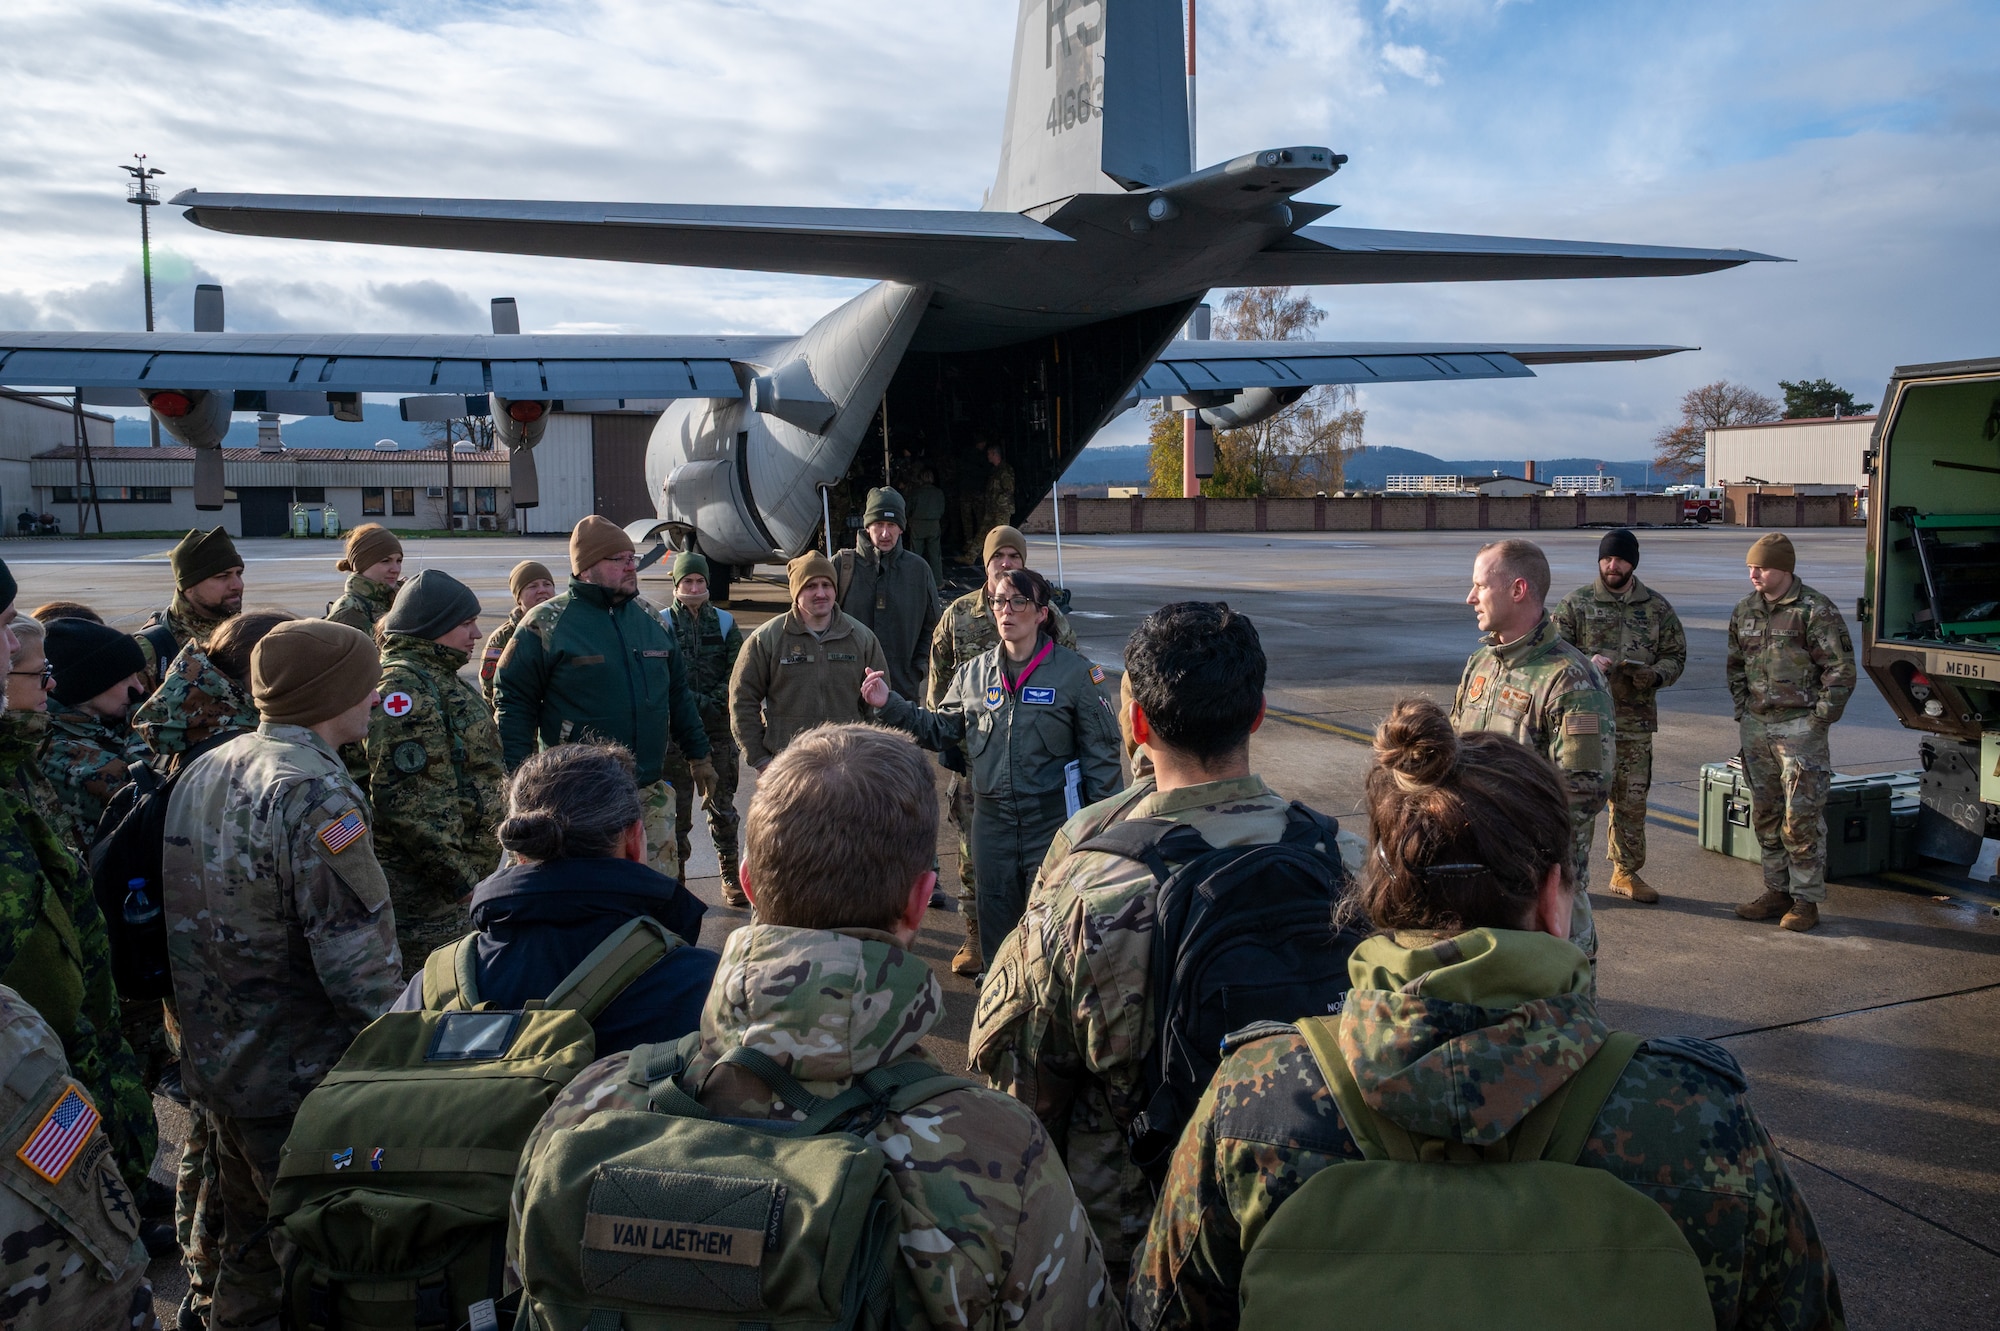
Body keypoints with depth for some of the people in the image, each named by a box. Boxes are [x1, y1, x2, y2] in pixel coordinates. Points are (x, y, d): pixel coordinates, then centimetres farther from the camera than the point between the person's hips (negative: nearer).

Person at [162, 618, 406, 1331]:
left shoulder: (201, 772, 6)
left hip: (214, 1062, 9)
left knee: (249, 1244, 24)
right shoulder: (315, 794, -22)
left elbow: (190, 917, 14)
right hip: (298, 1080, -9)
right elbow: (357, 959, -25)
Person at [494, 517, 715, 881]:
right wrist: (517, 776, -11)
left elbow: (678, 692, 20)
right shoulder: (547, 623, -5)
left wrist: (698, 754, 21)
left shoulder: (650, 619, 12)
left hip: (651, 793, 5)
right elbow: (513, 699, -5)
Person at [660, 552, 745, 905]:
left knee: (722, 804, 5)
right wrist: (701, 703, -14)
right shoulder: (662, 624, 1)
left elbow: (736, 674, 4)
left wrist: (715, 702, -12)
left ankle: (730, 877, 13)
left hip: (719, 729, 2)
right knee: (677, 806, 4)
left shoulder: (725, 622, 9)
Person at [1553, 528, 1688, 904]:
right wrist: (1589, 663, -21)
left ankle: (1627, 872, 23)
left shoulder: (1656, 607, 9)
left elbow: (1676, 655, 13)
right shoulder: (1576, 604, 1)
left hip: (1636, 721, 3)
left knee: (1632, 799, 10)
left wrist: (1655, 675, -9)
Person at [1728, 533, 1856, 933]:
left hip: (1799, 725, -6)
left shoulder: (1816, 611, -9)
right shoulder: (1744, 611, 10)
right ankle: (1776, 891, 22)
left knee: (1801, 816, -5)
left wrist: (1819, 721, -10)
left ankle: (1806, 900, 4)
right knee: (1764, 814, 11)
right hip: (1755, 727, 6)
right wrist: (1742, 710, 12)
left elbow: (1842, 671, -8)